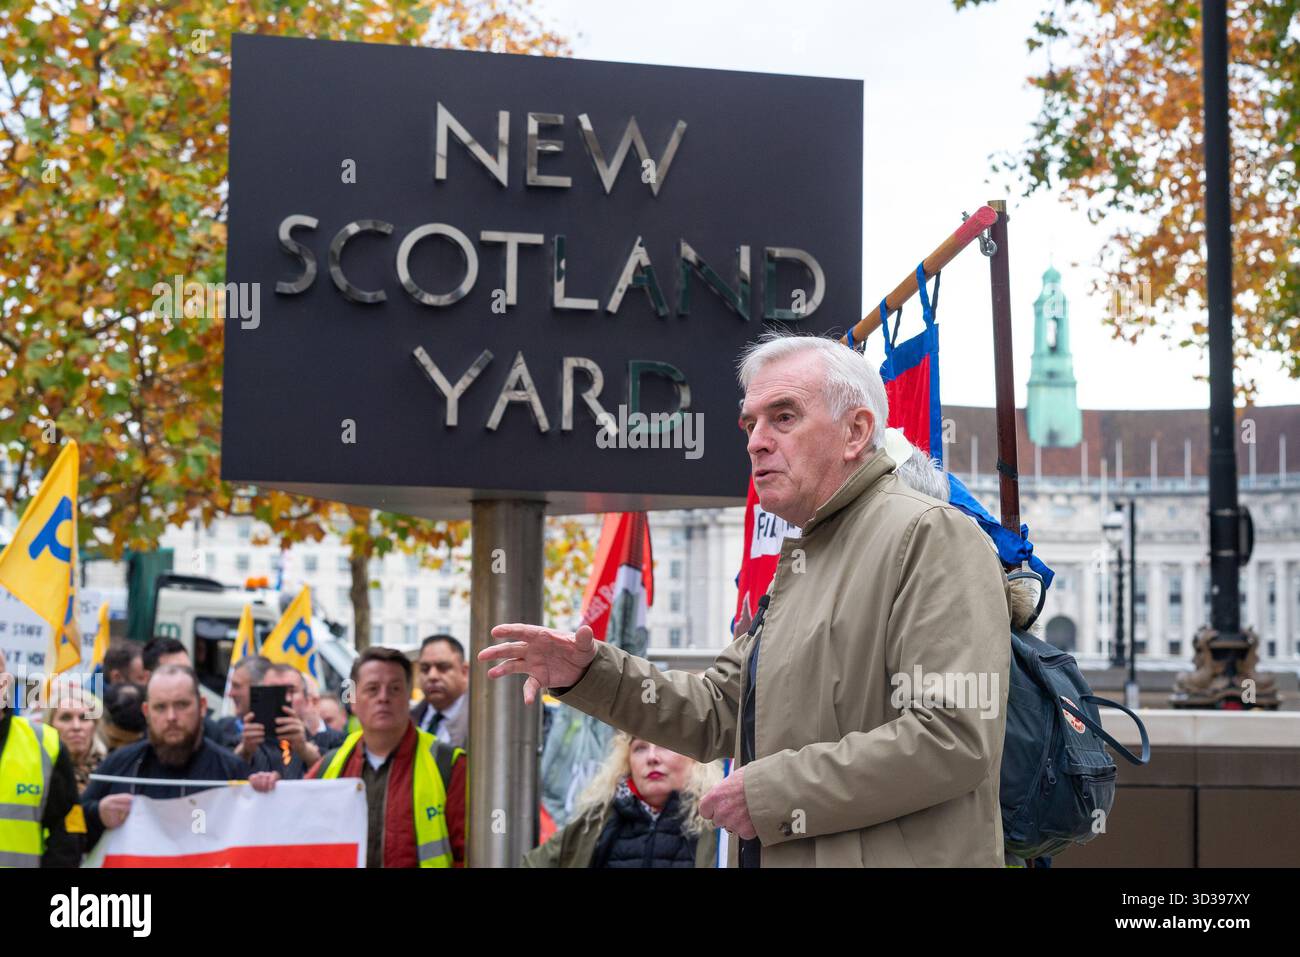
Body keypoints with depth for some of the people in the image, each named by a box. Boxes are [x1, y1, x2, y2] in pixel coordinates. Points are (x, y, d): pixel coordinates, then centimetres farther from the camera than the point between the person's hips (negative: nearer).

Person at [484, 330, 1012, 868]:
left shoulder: (930, 534, -13)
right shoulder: (801, 562, 17)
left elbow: (952, 737, -24)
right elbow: (717, 714, 17)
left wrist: (772, 793, -20)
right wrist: (589, 673, 2)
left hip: (892, 856, -8)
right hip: (776, 856, 8)